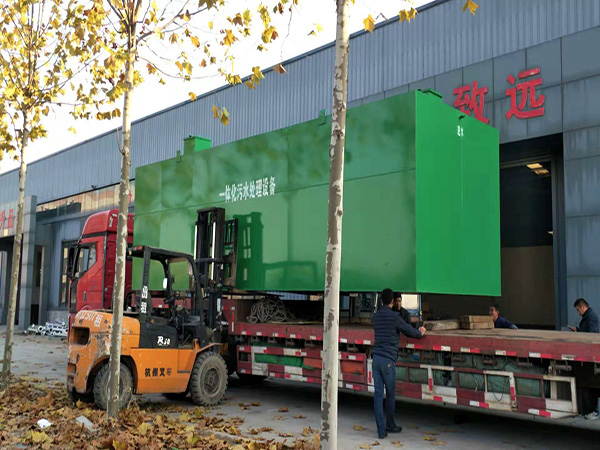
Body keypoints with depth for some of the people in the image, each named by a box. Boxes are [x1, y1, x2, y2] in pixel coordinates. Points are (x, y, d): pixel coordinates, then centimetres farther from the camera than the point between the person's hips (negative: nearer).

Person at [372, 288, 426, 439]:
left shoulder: (375, 316, 12)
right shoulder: (394, 317, -7)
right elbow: (409, 331, 2)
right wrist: (420, 333, 25)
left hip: (376, 358, 6)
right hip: (388, 360, -5)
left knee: (378, 394, 3)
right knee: (390, 394, 11)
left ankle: (381, 430, 3)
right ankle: (389, 425, 26)